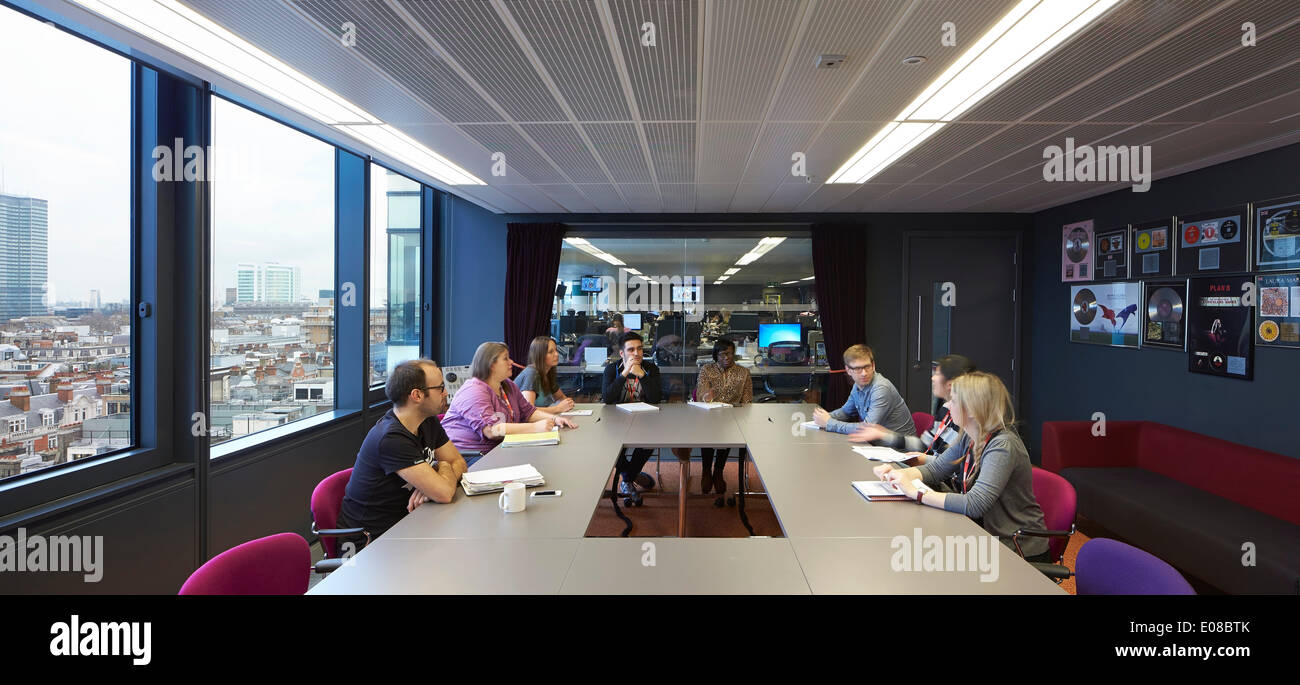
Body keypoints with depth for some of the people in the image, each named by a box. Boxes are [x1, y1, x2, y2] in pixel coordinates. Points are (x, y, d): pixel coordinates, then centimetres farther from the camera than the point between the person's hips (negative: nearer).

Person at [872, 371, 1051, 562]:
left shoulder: (1003, 446, -26)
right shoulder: (970, 438, 0)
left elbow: (974, 505, -34)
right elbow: (934, 469, 7)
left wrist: (916, 493, -31)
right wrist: (898, 473, -12)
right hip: (989, 537, 7)